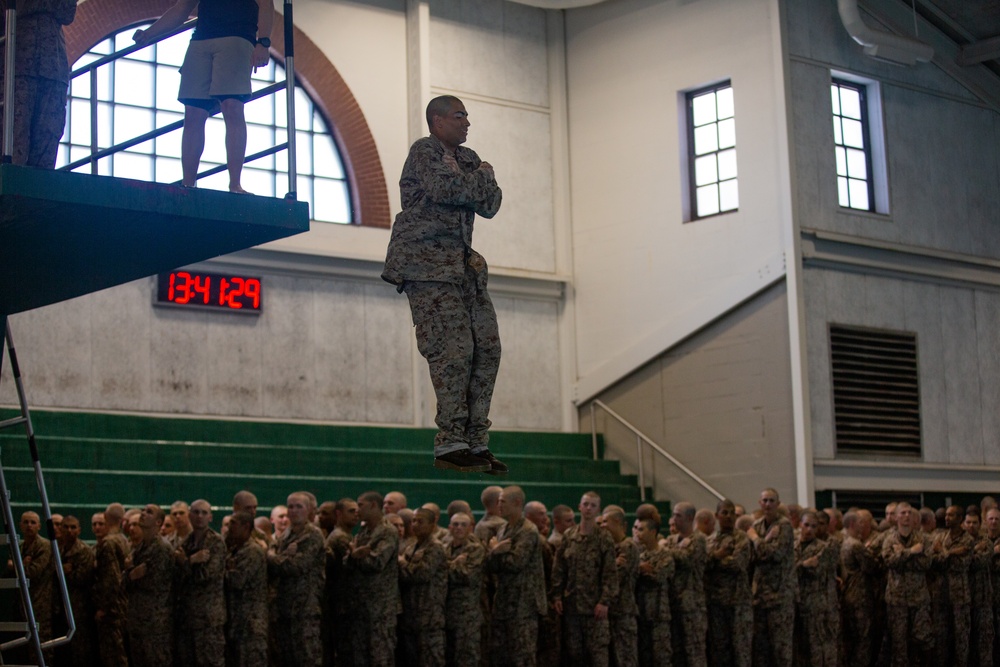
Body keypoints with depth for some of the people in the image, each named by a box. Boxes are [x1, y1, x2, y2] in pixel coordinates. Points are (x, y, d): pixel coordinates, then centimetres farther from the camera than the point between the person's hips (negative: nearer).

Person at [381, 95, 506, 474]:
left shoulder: (467, 158, 21)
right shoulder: (424, 151, -2)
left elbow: (490, 205, 13)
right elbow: (445, 189, -20)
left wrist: (477, 180, -5)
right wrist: (481, 177, -3)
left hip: (462, 264, 8)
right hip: (426, 262, -8)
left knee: (487, 347, 1)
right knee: (454, 348, -15)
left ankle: (475, 442, 5)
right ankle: (450, 444, -13)